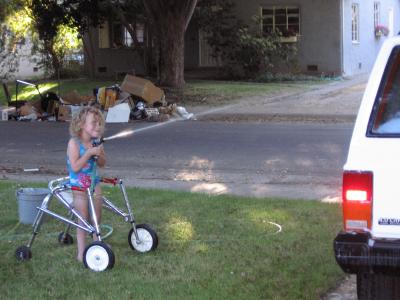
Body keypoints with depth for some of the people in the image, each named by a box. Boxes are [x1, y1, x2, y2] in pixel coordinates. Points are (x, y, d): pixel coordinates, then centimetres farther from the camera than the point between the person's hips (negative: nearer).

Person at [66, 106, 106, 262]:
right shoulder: (74, 143, -17)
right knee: (83, 220, -2)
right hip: (78, 186, -5)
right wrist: (89, 153, -26)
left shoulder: (95, 142, 0)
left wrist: (100, 153, -12)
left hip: (93, 183, 5)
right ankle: (81, 253, 6)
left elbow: (102, 164, 8)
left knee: (96, 218, 13)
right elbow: (75, 167, -25)